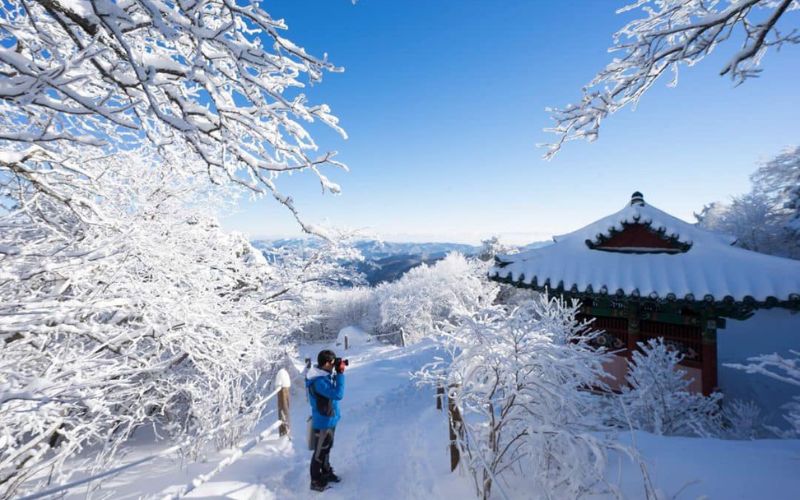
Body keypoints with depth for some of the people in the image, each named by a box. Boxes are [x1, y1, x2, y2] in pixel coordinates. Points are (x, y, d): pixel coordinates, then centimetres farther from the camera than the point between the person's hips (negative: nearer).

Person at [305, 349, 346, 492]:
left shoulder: (324, 374, -4)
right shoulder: (319, 381, -33)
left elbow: (333, 387, 13)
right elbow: (338, 394, -35)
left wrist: (337, 372, -3)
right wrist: (340, 372, -30)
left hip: (329, 419, 9)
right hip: (323, 422, -9)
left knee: (327, 448, 25)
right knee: (320, 452, 10)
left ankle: (326, 472, 44)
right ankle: (316, 481, 28)